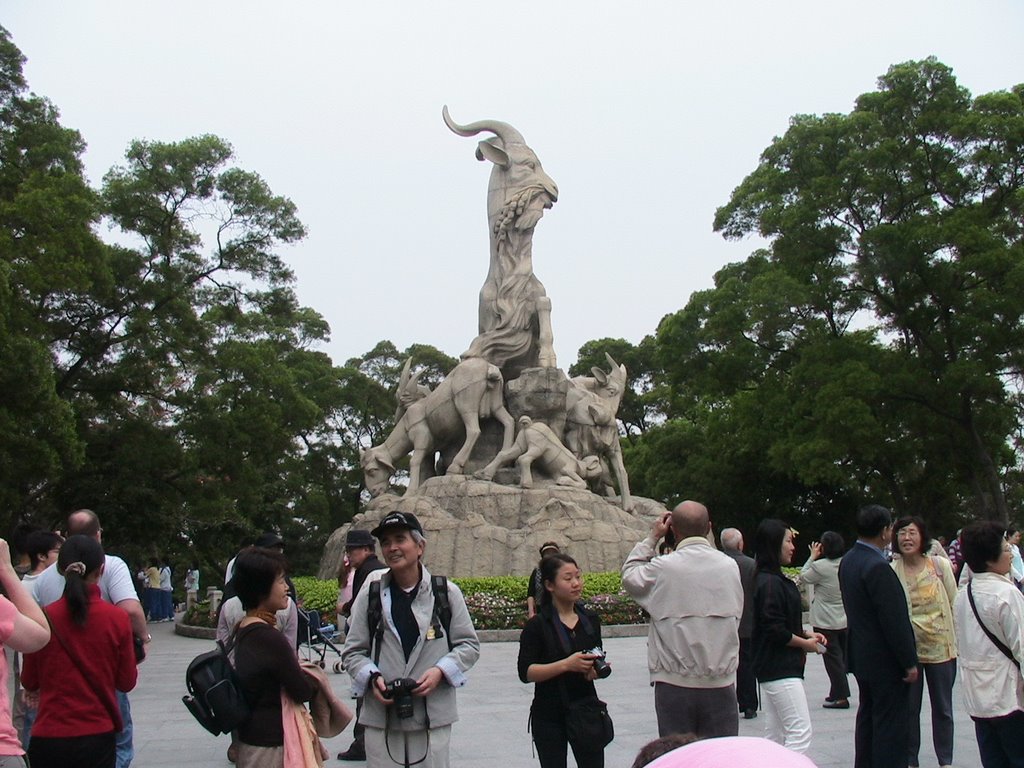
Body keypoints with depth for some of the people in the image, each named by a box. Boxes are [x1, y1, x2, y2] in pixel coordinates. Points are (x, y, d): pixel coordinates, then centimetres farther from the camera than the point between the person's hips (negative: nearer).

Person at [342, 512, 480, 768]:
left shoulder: (447, 592, 1)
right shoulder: (370, 594, 3)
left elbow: (469, 645, 7)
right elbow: (353, 651, 9)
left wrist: (440, 671, -10)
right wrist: (373, 677, -10)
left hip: (432, 717, 0)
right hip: (381, 716, 1)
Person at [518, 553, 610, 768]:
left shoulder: (590, 620, 7)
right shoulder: (537, 625, -8)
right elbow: (526, 672, -14)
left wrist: (595, 671, -4)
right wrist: (566, 664, -25)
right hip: (549, 716, -3)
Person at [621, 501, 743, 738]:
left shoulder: (663, 568, -8)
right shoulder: (730, 566, 1)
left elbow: (629, 575, 11)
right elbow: (736, 615, 10)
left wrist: (652, 538, 16)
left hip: (675, 685, -2)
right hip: (721, 684, 2)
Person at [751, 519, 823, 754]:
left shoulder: (776, 580, 15)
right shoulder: (771, 583, -17)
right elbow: (774, 630, -21)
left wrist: (807, 634, 8)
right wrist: (805, 644, -7)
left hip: (770, 670, 10)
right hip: (781, 670, -10)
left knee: (776, 737, 13)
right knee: (800, 733, -9)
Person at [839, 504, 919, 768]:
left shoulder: (848, 561, 5)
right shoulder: (878, 568, -24)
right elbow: (895, 621, -23)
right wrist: (909, 662, -15)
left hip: (861, 656, 9)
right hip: (885, 660, -9)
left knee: (867, 717, 19)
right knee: (891, 725, -2)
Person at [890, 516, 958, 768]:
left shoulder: (940, 565, -5)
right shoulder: (891, 571, -8)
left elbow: (954, 604, 2)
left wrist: (959, 641, 2)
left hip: (941, 646, 1)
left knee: (942, 707, 12)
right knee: (909, 707, 8)